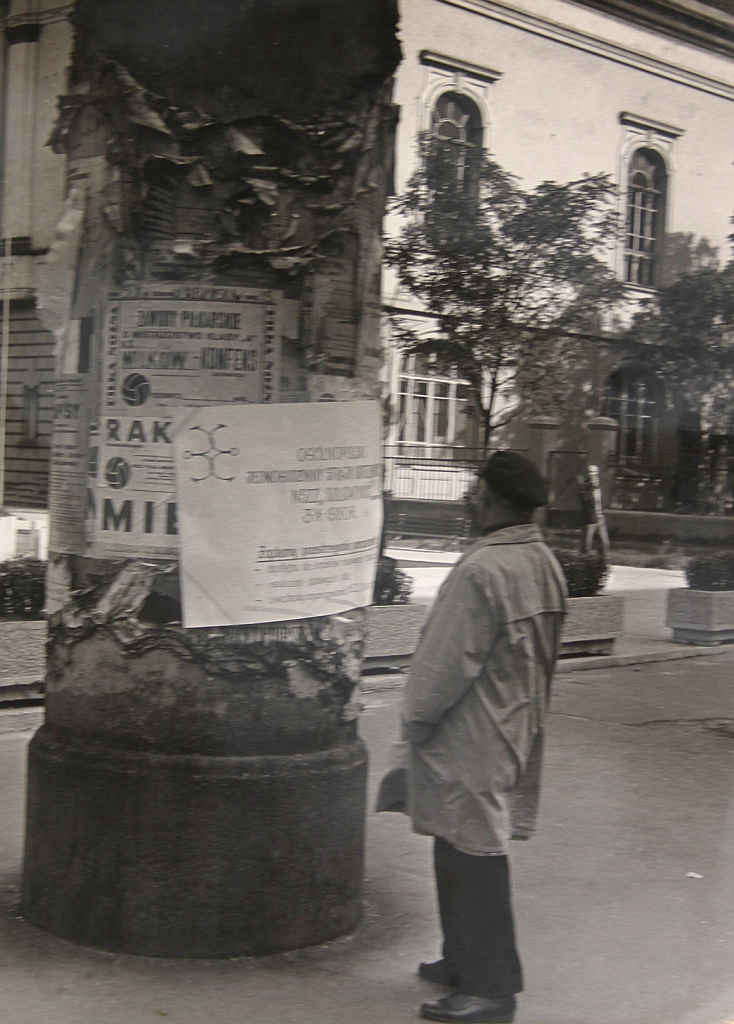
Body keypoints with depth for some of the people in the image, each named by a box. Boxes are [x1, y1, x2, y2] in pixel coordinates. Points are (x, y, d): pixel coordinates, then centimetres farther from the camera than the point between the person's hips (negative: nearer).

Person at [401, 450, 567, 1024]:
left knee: (472, 854, 0)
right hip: (516, 732, 9)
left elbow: (449, 661, -20)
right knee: (470, 848, 19)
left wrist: (416, 718, -5)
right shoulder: (545, 564, 5)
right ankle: (467, 961, 32)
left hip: (469, 739, -9)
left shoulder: (484, 569, -24)